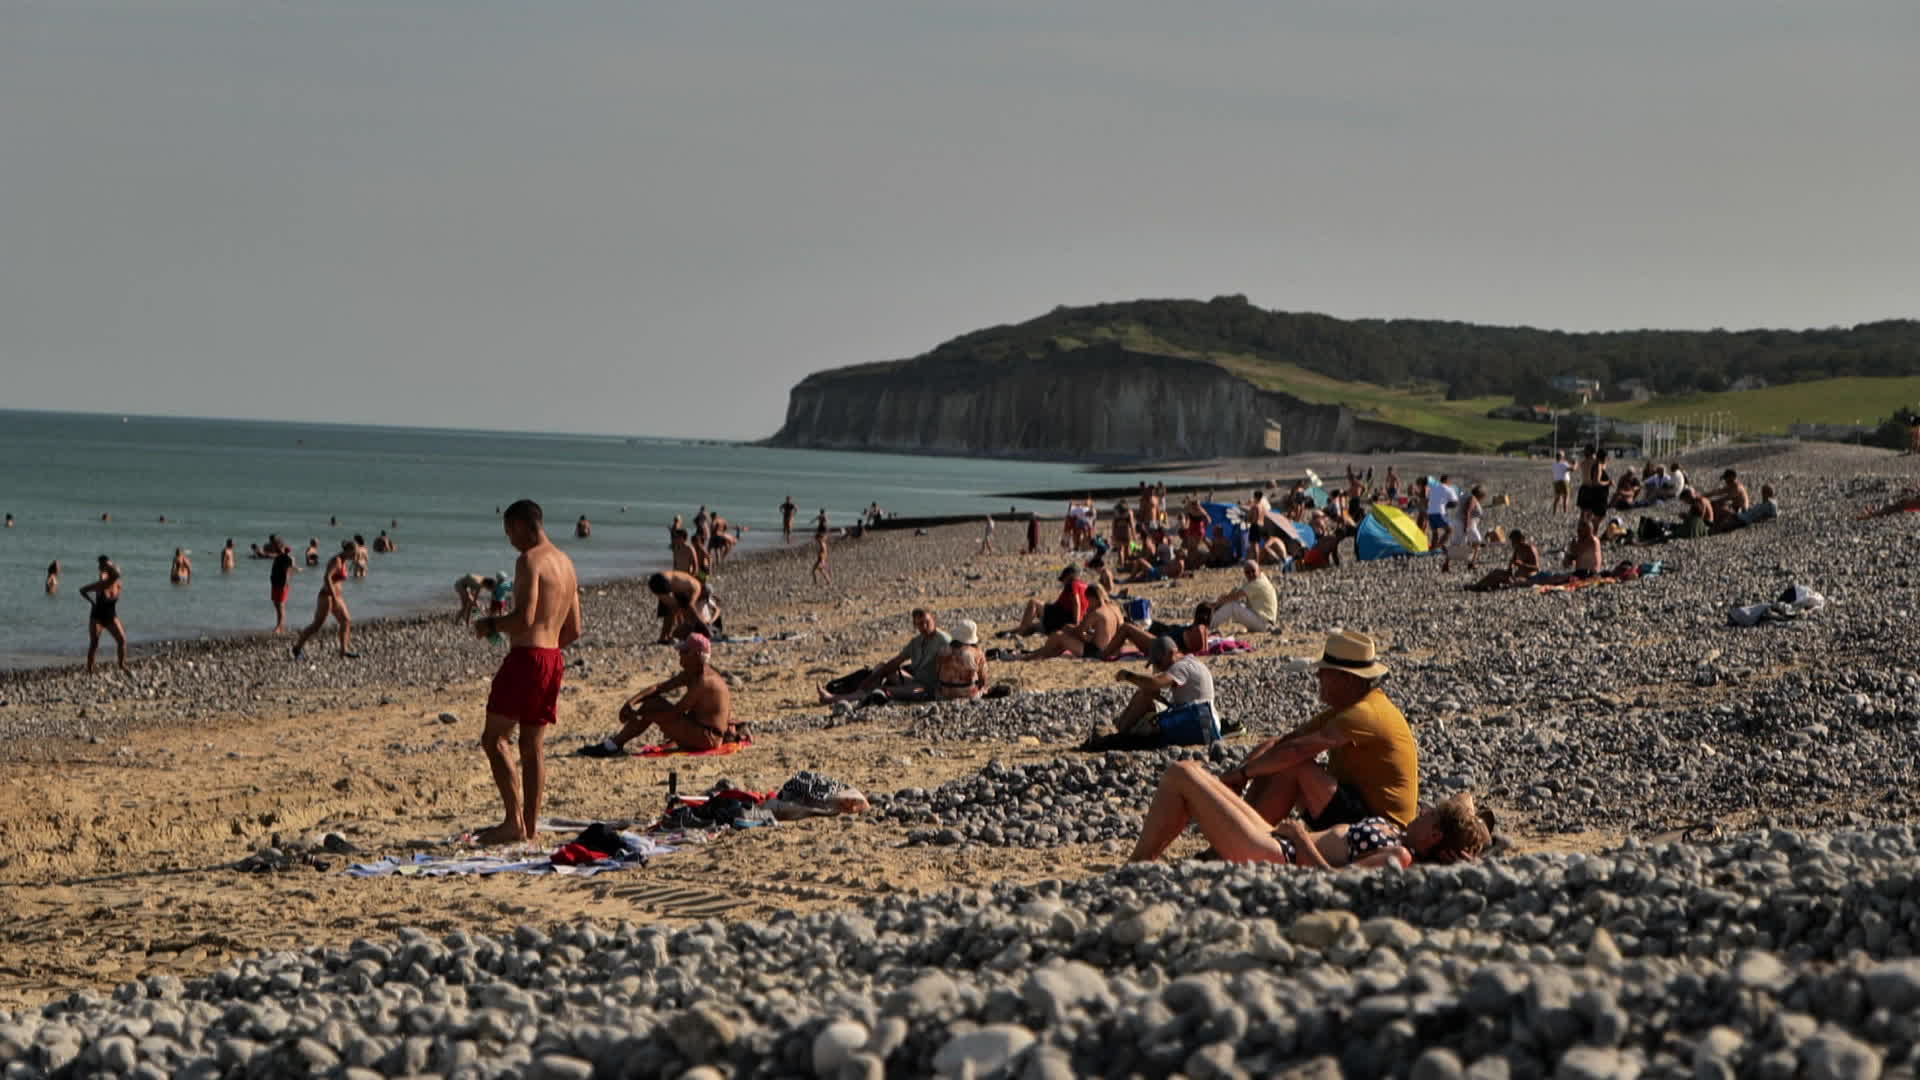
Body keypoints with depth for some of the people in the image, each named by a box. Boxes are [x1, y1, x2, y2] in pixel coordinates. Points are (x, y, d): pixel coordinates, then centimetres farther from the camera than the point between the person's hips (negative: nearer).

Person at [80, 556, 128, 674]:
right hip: (97, 617, -4)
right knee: (94, 644, -7)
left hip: (111, 617, 4)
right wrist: (92, 602, -10)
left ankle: (122, 664, 5)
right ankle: (89, 669, 2)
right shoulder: (100, 585, -19)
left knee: (122, 639, -8)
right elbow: (82, 590, -9)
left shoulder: (118, 585, -7)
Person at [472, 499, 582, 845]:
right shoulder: (566, 564, 17)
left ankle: (514, 820, -10)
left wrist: (491, 625, -6)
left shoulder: (529, 560, -11)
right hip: (554, 659, 9)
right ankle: (531, 824, 11)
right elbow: (574, 630, 19)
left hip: (526, 657, -9)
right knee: (533, 745, 11)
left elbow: (525, 618, -22)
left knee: (493, 739, -3)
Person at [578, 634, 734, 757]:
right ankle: (615, 743, 4)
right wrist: (632, 701, -7)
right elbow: (659, 687, 8)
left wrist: (638, 715, -18)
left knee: (652, 707, -15)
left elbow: (675, 713, -23)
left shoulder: (704, 681, -21)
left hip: (707, 738, -10)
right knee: (653, 701, 8)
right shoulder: (691, 674, 11)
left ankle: (612, 747, -9)